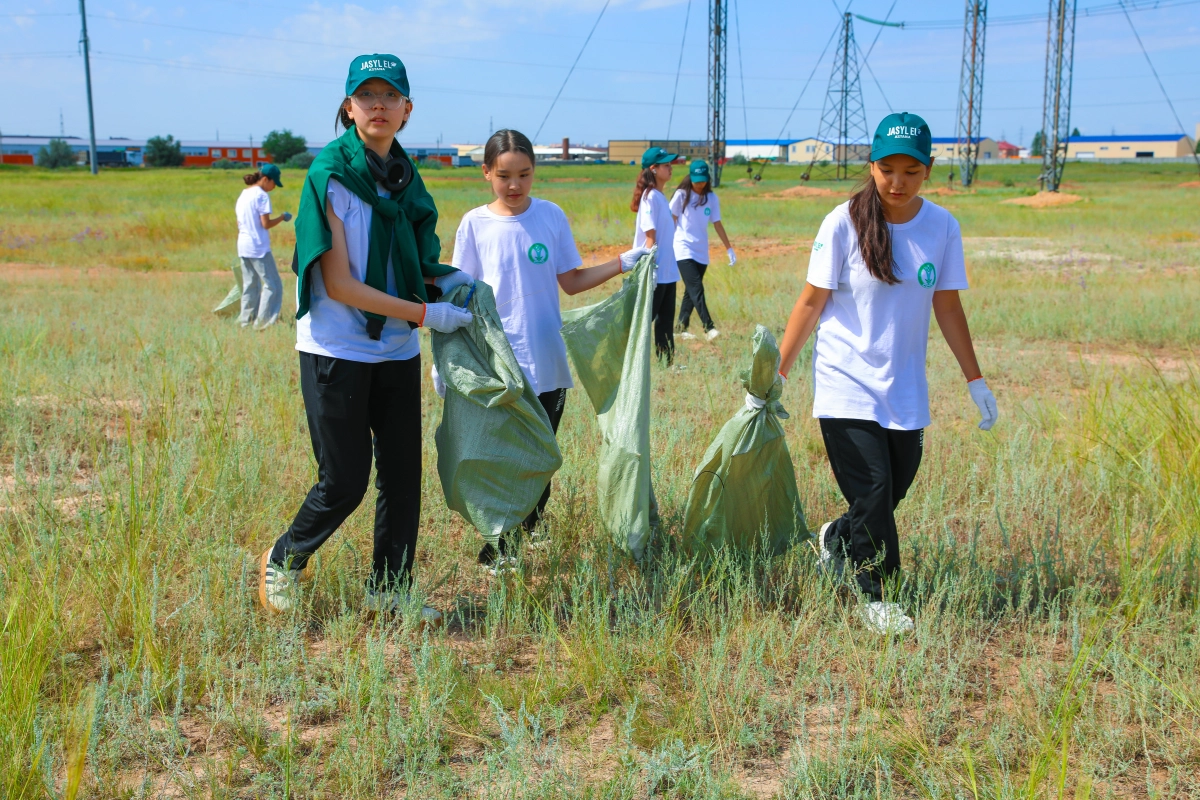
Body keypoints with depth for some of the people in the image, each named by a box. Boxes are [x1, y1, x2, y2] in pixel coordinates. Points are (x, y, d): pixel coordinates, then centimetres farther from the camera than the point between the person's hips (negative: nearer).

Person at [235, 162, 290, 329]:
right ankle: (263, 321, -7)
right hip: (258, 247, -9)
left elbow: (239, 223, 16)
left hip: (243, 246, 9)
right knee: (272, 285, -3)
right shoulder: (262, 195, -11)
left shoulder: (243, 194, 13)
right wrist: (282, 218, -1)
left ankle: (246, 320, 15)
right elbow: (266, 224, -15)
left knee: (250, 285, 15)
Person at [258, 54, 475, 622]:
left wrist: (442, 277, -1)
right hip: (337, 351, -6)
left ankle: (389, 589, 22)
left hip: (397, 352, 6)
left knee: (402, 475, 7)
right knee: (345, 482, -1)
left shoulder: (405, 177, 8)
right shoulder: (329, 176, -12)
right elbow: (339, 284, -17)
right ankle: (282, 562, 25)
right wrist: (424, 314, -18)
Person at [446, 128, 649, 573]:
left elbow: (571, 282, 7)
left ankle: (532, 522, 36)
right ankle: (498, 547, 15)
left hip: (546, 362, 2)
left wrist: (624, 263, -2)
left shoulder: (551, 216, 2)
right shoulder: (475, 224, -3)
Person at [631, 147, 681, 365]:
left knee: (666, 319, 12)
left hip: (668, 272, 9)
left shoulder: (661, 196, 14)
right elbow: (650, 235, -18)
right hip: (656, 273, -9)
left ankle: (667, 362, 18)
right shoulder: (651, 196, -13)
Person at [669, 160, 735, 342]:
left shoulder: (712, 198, 7)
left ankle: (681, 329, 15)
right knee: (696, 289, -16)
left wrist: (729, 248, 10)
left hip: (701, 252, 4)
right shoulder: (682, 195, -3)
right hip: (684, 250, -4)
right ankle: (708, 328, -22)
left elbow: (717, 224, 12)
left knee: (691, 291, 7)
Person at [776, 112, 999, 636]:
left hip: (905, 389, 4)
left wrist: (975, 380, 11)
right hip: (847, 383, -4)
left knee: (895, 488, 8)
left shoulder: (942, 226, 0)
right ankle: (875, 597, 10)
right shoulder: (844, 223, -10)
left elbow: (947, 307, 8)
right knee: (873, 490, -9)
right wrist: (777, 374, -4)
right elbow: (812, 301, -5)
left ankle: (838, 542, 38)